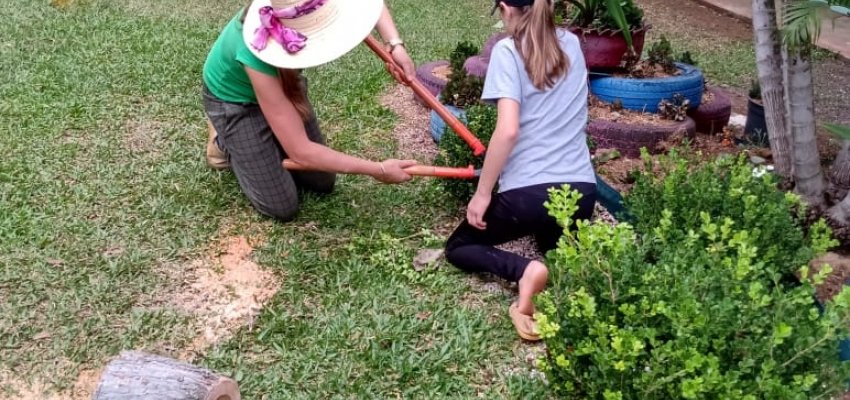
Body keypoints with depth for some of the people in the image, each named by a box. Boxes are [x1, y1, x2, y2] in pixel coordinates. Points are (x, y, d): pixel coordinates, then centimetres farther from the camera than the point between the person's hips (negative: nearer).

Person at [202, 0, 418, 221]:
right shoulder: (258, 55, -44)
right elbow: (301, 152, -40)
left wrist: (395, 45, -26)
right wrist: (378, 170, -35)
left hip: (279, 83, 6)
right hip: (236, 100, -5)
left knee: (322, 182, 7)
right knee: (282, 207, -3)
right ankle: (225, 140, 17)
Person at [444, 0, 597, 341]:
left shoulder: (507, 50, -5)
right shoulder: (571, 43, 14)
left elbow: (508, 130, -17)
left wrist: (482, 193, -8)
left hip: (528, 192, -6)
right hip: (582, 189, 6)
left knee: (458, 246, 17)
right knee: (553, 241, 38)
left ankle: (525, 271, -14)